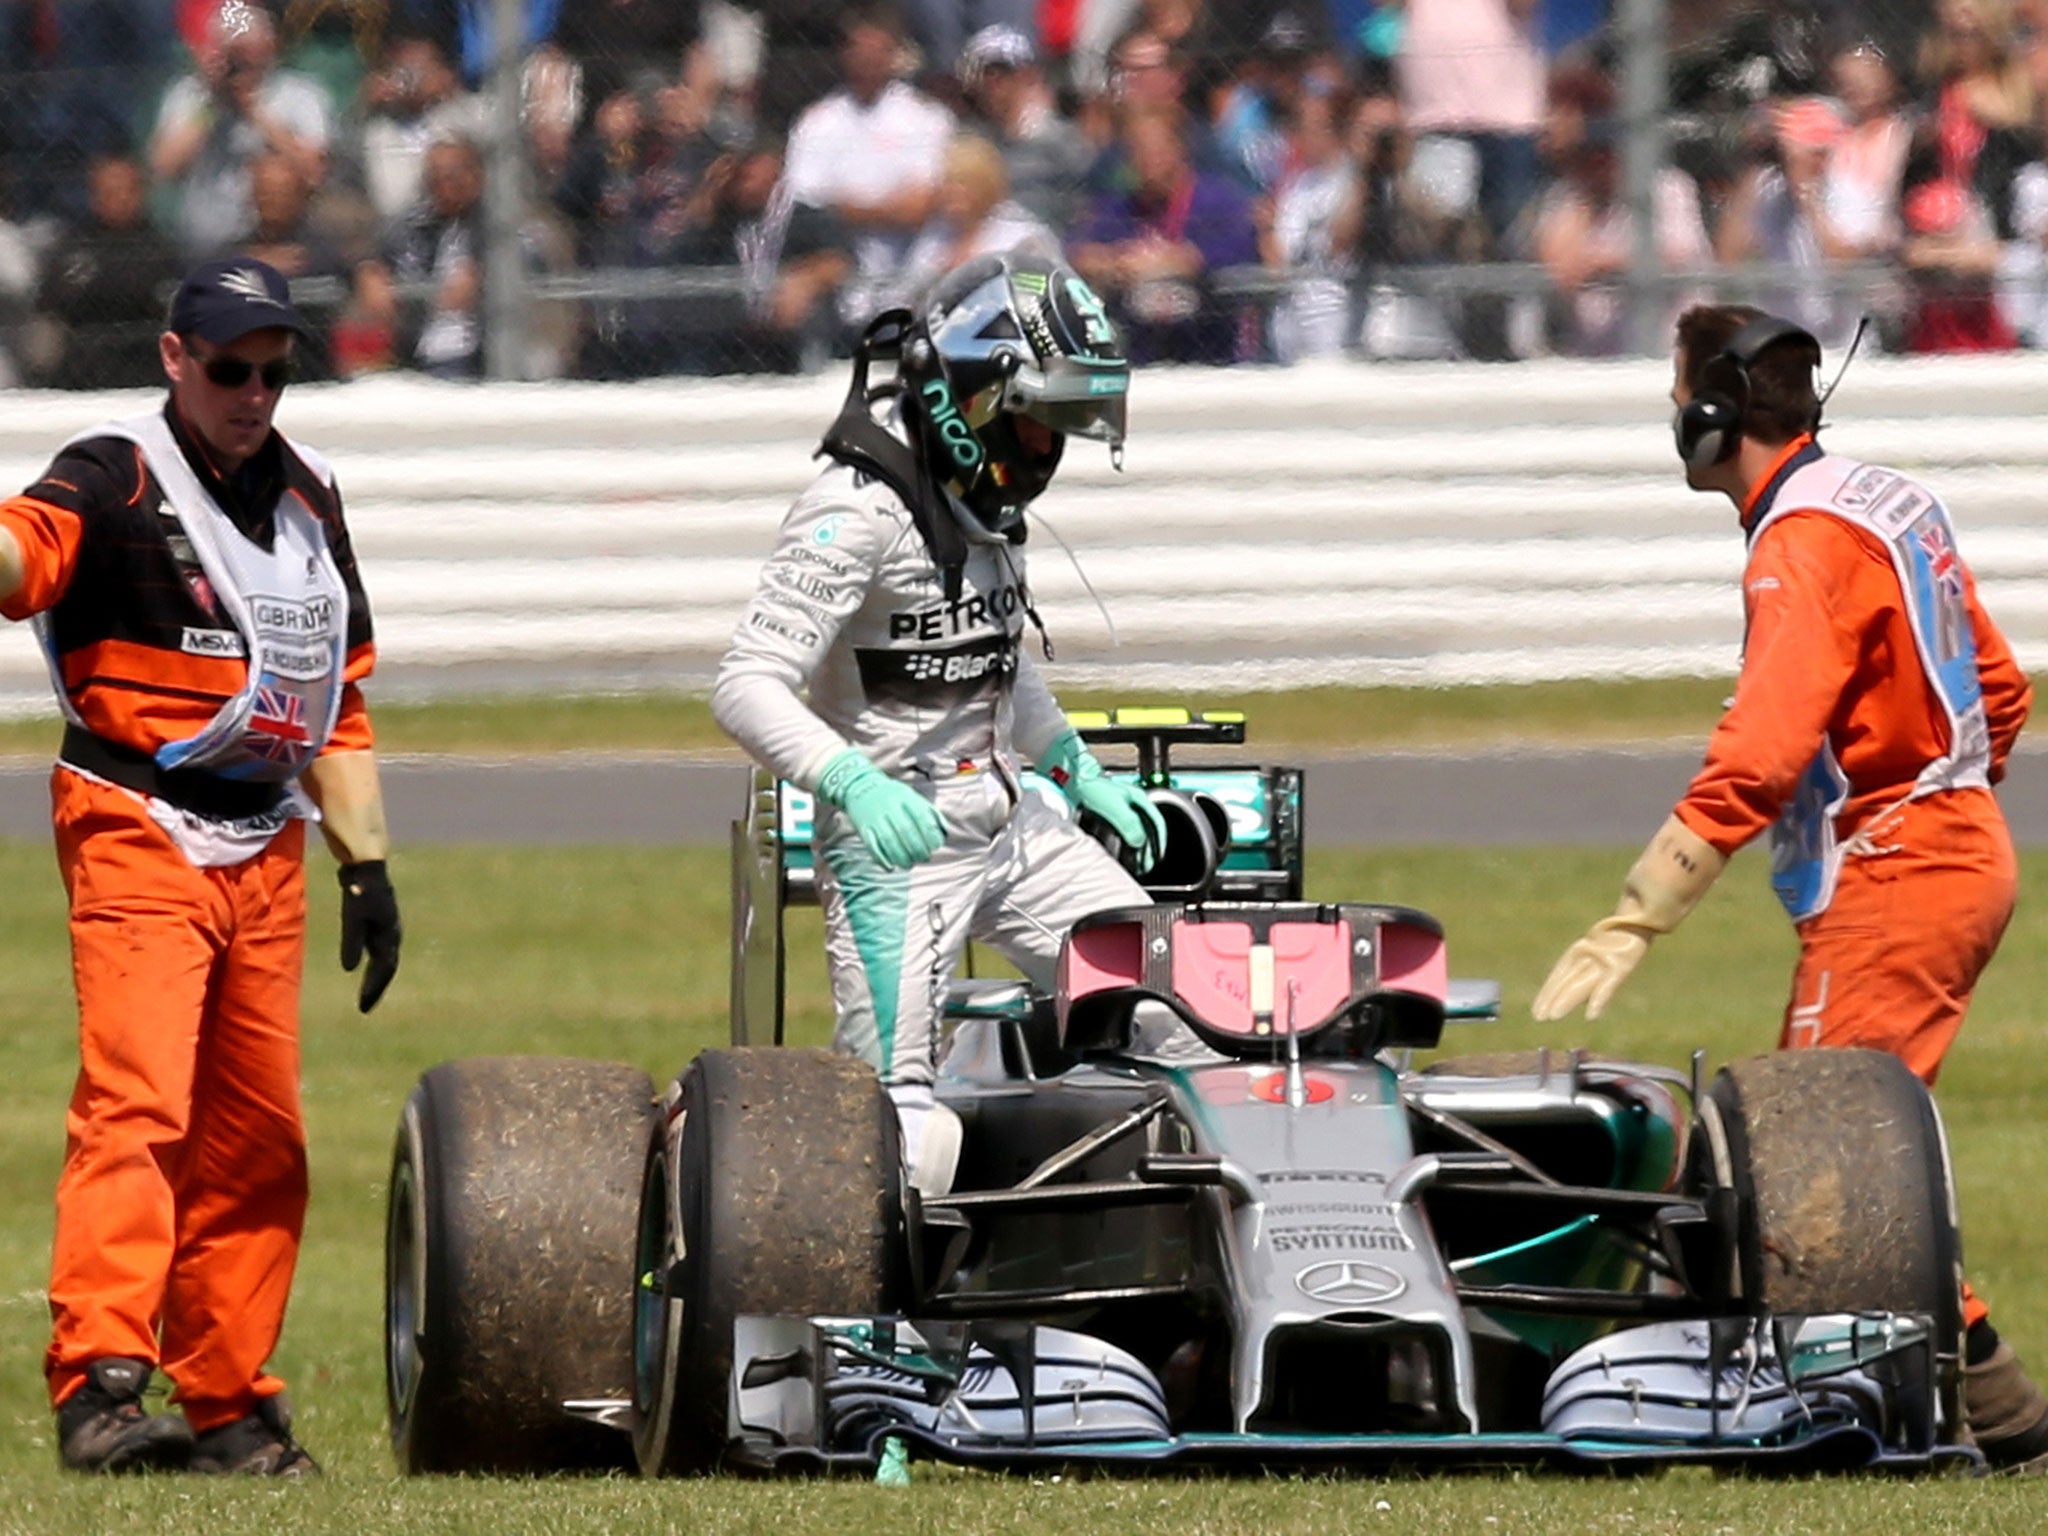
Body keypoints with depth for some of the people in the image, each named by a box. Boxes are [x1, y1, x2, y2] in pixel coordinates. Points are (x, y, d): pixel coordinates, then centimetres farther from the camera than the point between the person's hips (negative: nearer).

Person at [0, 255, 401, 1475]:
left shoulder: (307, 495, 14)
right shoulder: (116, 479, -7)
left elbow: (340, 697, 21)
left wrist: (368, 864, 16)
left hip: (266, 855, 7)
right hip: (138, 834, -7)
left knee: (258, 1141, 11)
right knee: (138, 1105, -20)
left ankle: (230, 1403, 20)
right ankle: (100, 1385, -30)